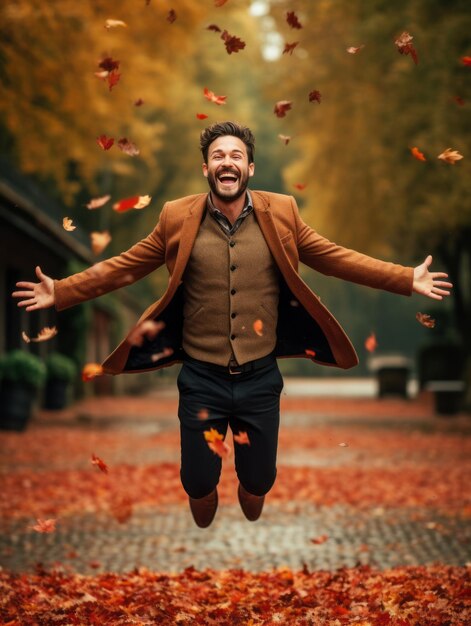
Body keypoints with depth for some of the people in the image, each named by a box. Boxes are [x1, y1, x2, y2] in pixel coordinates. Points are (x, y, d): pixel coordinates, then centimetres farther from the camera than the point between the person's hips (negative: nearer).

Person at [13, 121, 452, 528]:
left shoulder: (281, 214, -3)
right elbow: (123, 267, 1)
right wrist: (60, 292, -7)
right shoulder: (177, 218, -5)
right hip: (201, 378, -1)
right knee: (198, 486, 9)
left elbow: (335, 257, 2)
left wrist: (407, 279, -5)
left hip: (260, 377, 1)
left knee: (258, 484, 13)